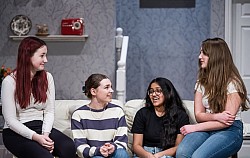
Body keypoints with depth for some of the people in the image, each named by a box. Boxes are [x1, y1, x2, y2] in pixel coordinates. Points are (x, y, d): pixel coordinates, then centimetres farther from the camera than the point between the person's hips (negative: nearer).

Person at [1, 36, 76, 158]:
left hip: (41, 127, 4)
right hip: (16, 133, -4)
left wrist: (46, 134, -14)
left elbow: (49, 111, 4)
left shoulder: (47, 77, 6)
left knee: (69, 147, -27)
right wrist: (35, 137, -20)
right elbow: (10, 120, -11)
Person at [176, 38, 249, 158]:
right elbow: (198, 115, 7)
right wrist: (216, 116, -16)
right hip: (206, 129, 5)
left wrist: (194, 128, -14)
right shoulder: (201, 82, 13)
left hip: (230, 131, -5)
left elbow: (228, 121, -12)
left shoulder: (232, 83, -7)